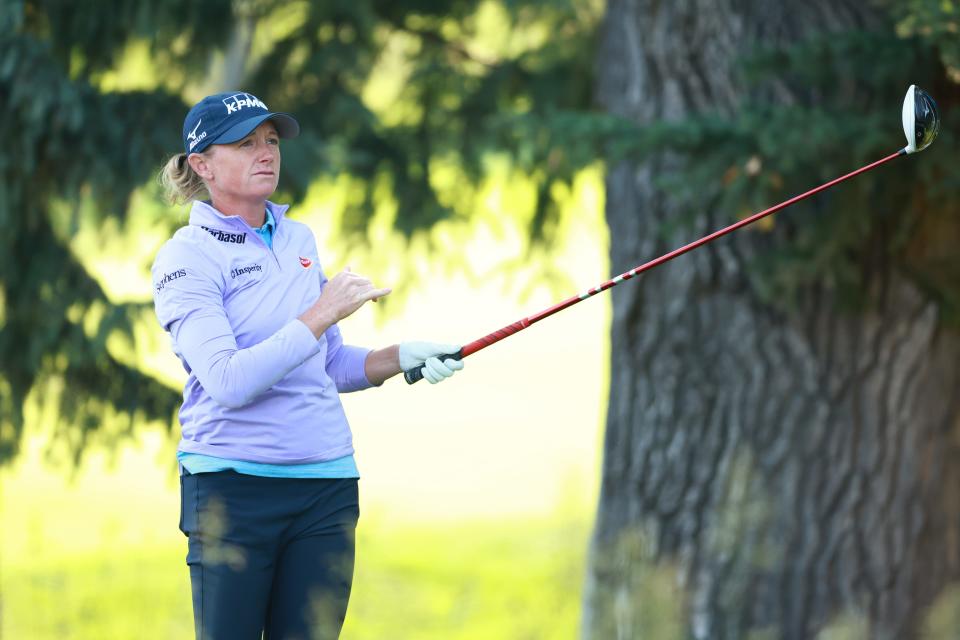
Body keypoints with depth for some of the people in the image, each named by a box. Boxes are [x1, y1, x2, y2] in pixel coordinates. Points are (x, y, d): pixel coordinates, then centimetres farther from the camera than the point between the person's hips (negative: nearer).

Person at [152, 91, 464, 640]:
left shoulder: (299, 240, 14)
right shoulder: (186, 258, -7)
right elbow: (228, 382, -20)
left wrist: (400, 359, 6)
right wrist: (322, 314, -21)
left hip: (327, 485, 6)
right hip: (232, 486, -5)